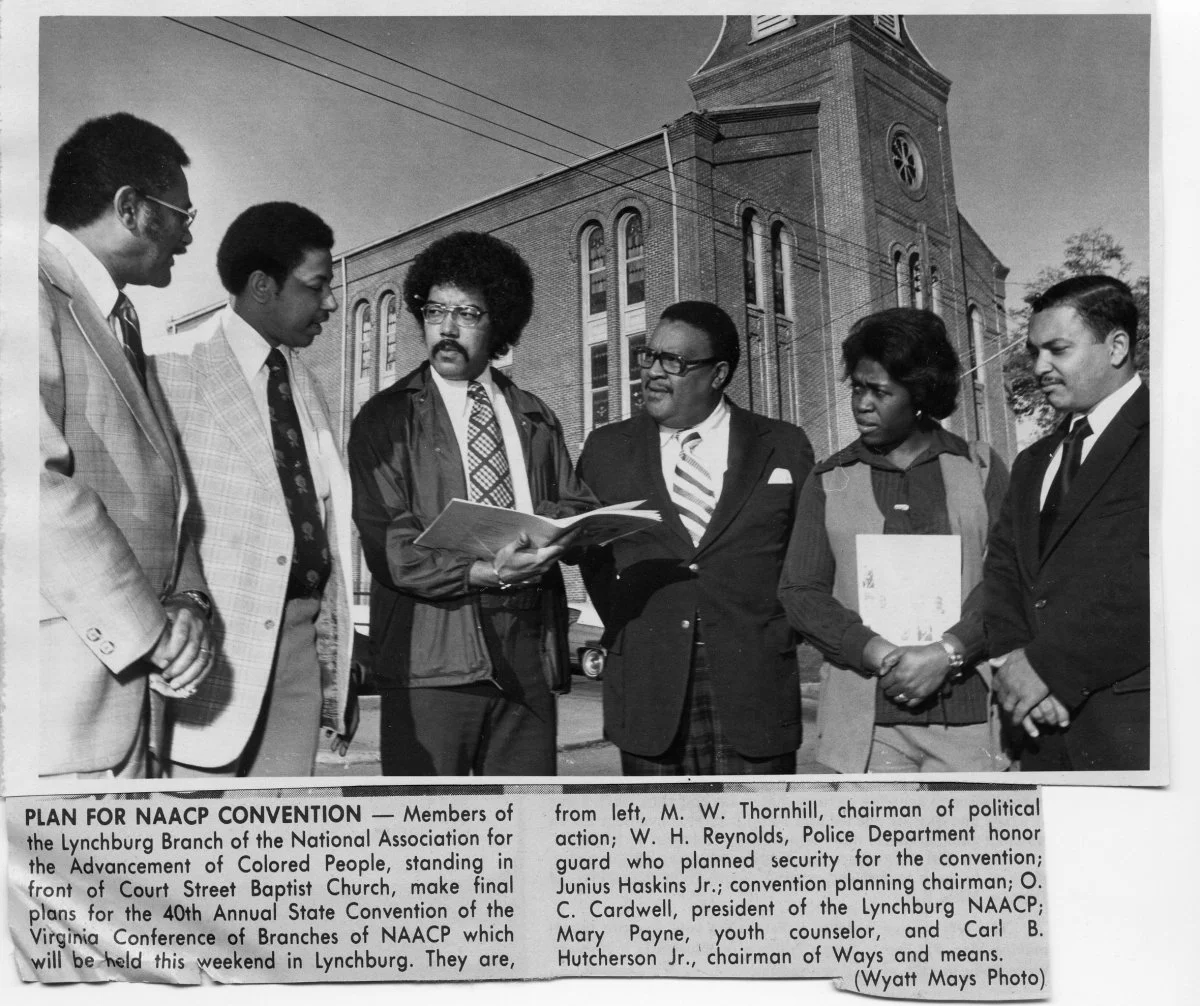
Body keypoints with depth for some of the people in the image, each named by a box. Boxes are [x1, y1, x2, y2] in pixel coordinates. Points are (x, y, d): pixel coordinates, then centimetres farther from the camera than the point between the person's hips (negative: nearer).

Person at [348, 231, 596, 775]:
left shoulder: (535, 418, 18)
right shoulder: (384, 419, 4)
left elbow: (580, 507, 12)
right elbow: (387, 546, -6)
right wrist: (480, 574, -21)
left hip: (529, 656, 4)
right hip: (431, 657, -3)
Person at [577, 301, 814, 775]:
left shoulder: (784, 447, 6)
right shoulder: (606, 450, 9)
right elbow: (591, 552, 16)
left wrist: (782, 632, 3)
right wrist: (624, 628, 7)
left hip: (755, 687, -1)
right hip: (646, 691, 1)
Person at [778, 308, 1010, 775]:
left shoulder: (980, 468, 9)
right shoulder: (828, 480, 10)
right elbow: (800, 591, 3)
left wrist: (946, 654, -13)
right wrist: (878, 653, -10)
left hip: (968, 709, 0)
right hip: (866, 716, 0)